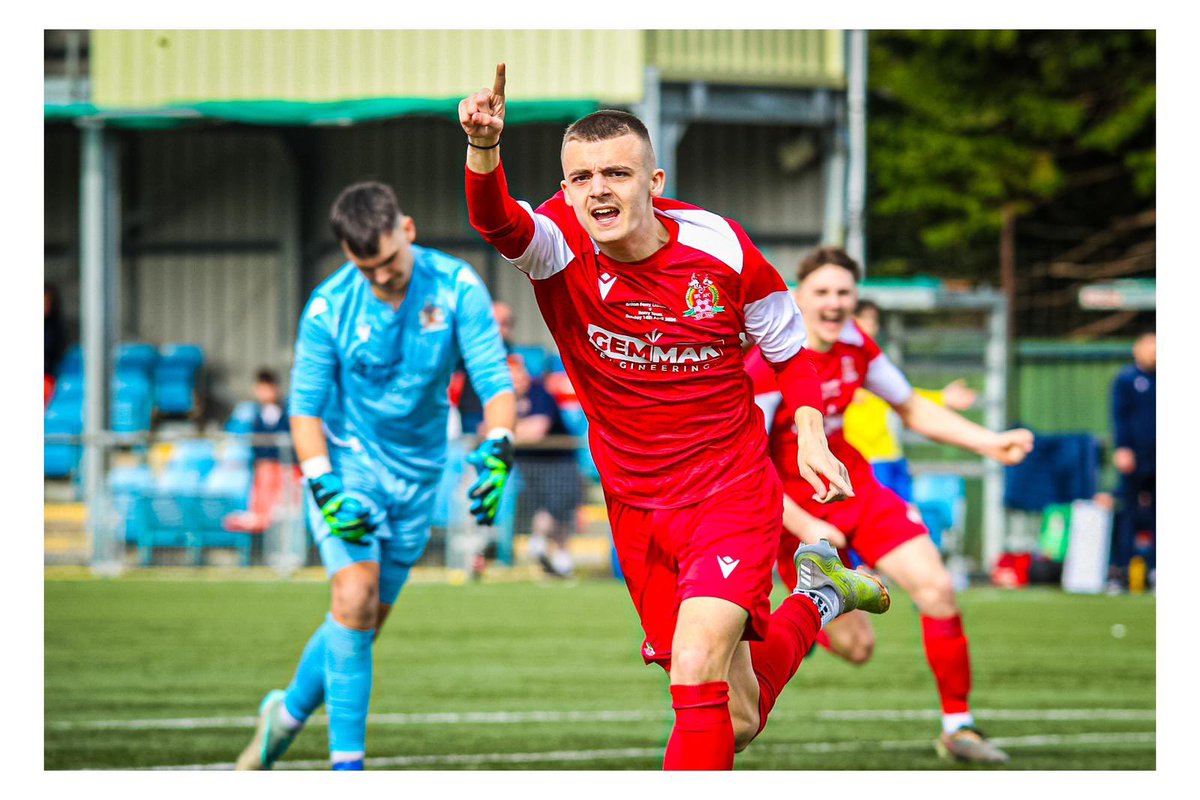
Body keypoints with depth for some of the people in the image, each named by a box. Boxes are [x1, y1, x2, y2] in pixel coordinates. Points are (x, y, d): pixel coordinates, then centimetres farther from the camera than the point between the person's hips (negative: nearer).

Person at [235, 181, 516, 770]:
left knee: (364, 623, 10)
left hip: (417, 473, 3)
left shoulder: (457, 288, -13)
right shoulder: (329, 307, -15)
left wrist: (498, 452, -33)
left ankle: (288, 713, 35)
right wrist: (324, 490, -23)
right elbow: (304, 406, -9)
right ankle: (346, 764, -16)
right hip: (347, 463, -3)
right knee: (354, 598, -20)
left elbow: (494, 379, -15)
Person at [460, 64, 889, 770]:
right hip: (638, 510, 3)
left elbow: (790, 347, 5)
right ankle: (820, 598, 44)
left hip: (732, 493, -3)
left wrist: (811, 435, -10)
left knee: (697, 672, -28)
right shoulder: (561, 243, -13)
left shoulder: (720, 248, -12)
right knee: (734, 724, 15)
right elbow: (497, 221, -37)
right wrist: (484, 148, -57)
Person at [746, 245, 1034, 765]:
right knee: (855, 647, -7)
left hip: (855, 486, 6)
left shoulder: (855, 344, -2)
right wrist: (807, 529, -26)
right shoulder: (768, 366, -23)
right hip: (795, 512, -6)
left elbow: (912, 409, 11)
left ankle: (957, 726, -2)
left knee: (936, 588, -14)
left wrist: (990, 444, 0)